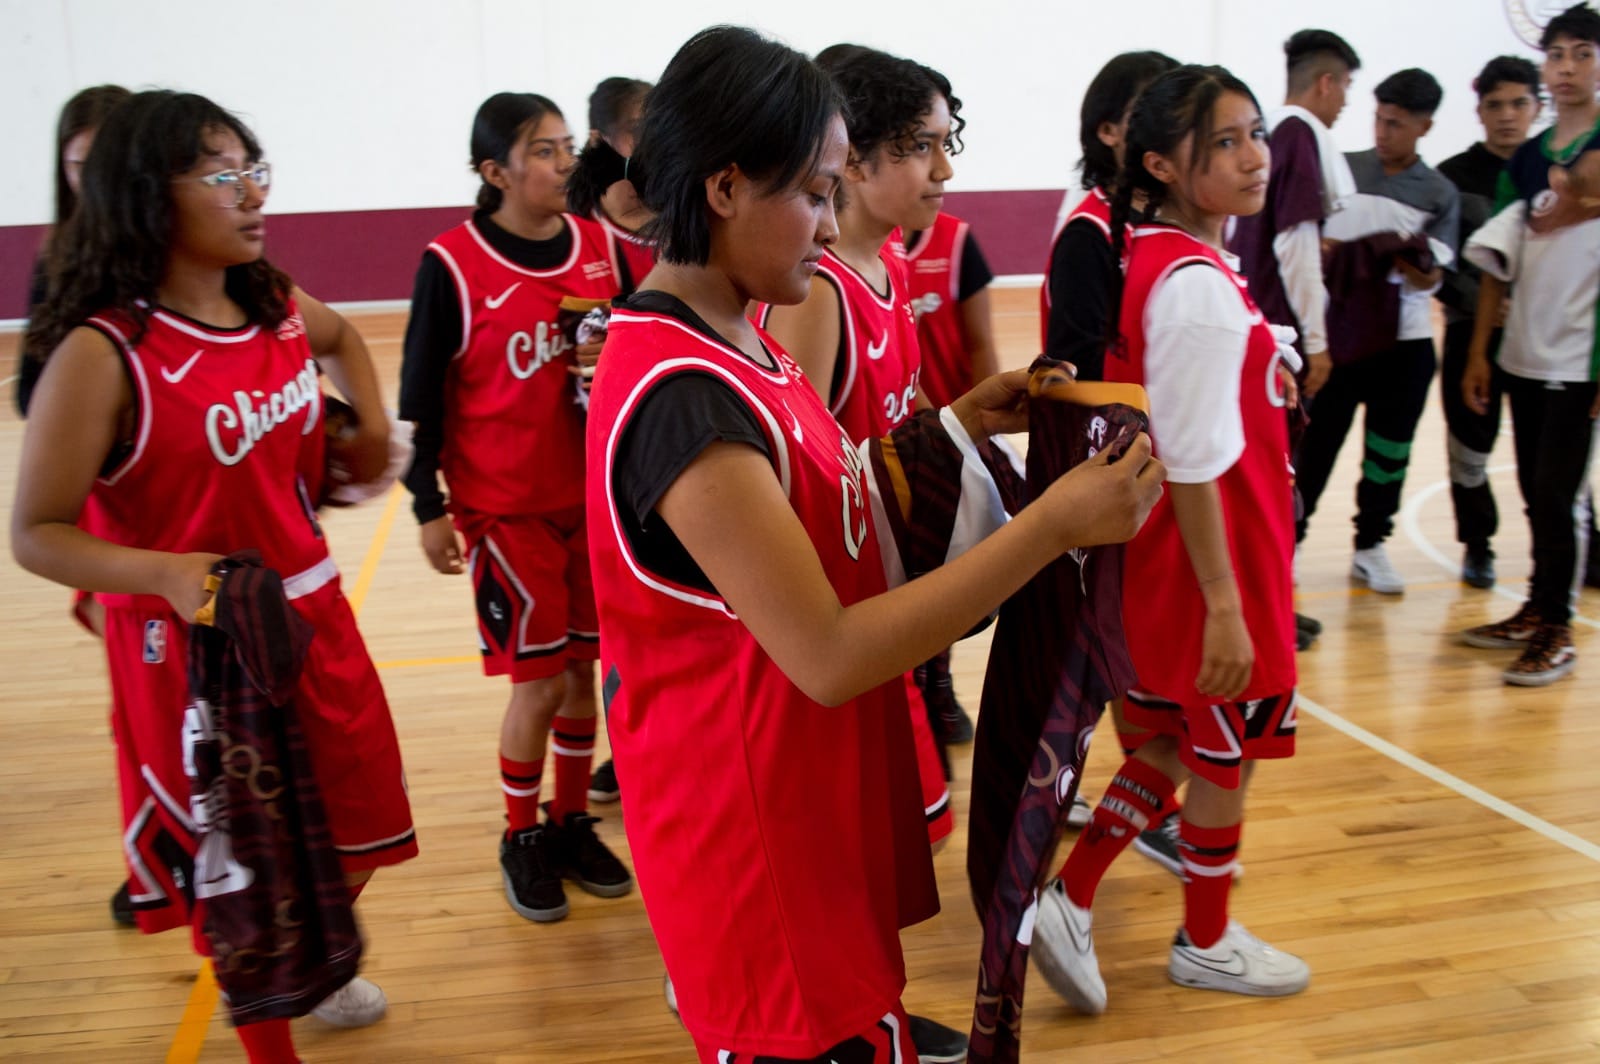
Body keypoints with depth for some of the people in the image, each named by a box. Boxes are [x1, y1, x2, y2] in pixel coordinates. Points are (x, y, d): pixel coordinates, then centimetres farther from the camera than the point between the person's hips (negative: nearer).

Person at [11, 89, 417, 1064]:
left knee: (356, 831, 21)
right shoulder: (102, 353, -19)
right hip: (198, 651, -6)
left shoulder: (278, 310, -1)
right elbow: (36, 534, -17)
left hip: (314, 621, 7)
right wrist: (163, 573, -32)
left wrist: (371, 427, 9)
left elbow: (345, 340, 24)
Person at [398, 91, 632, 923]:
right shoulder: (452, 264, -9)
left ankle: (573, 823, 30)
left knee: (582, 668, 12)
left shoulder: (599, 246, 2)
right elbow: (420, 392, -5)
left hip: (595, 497, 4)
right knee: (539, 681, 2)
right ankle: (522, 836, 24)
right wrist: (427, 506, -5)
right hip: (505, 507, -4)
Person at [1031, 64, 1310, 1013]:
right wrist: (1222, 604, -24)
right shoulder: (1201, 287, -23)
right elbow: (1194, 463, -26)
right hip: (1213, 558, -9)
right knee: (1227, 754, 12)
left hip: (1165, 550, 9)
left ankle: (1069, 903, 22)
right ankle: (1206, 943, 33)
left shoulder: (1150, 258, 5)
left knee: (1178, 740, 21)